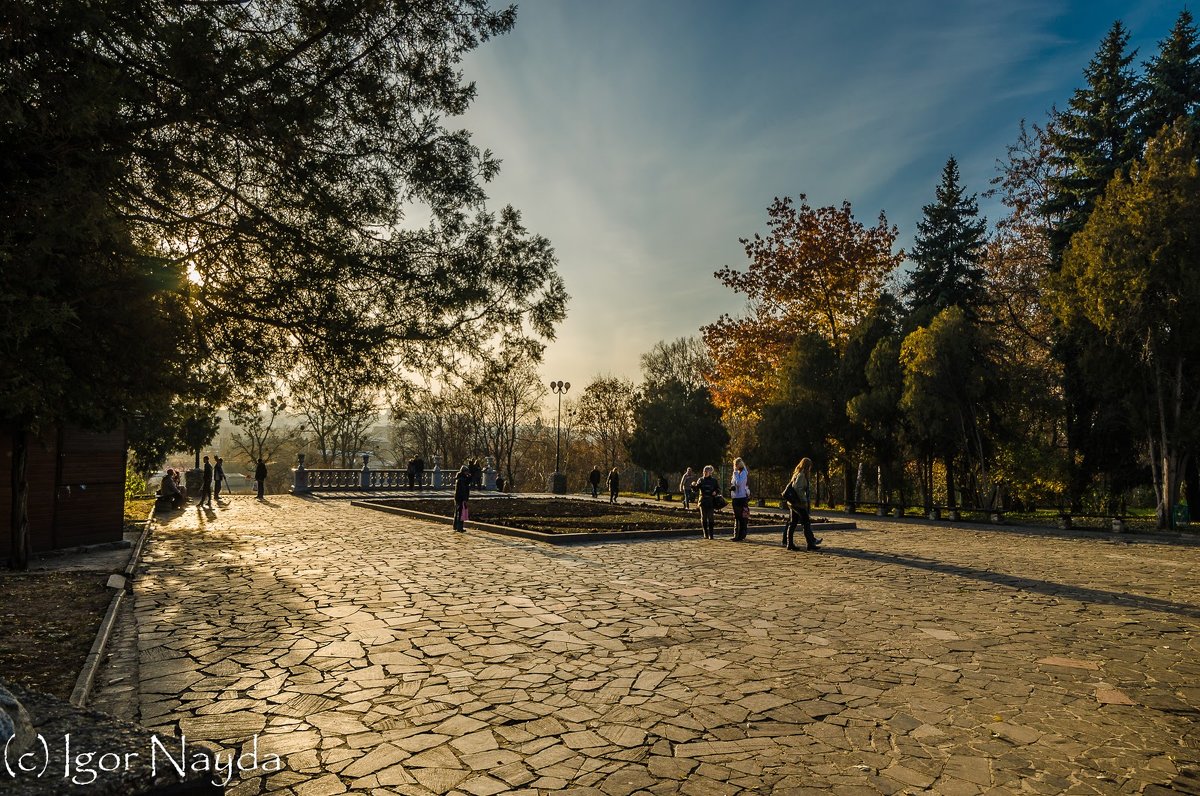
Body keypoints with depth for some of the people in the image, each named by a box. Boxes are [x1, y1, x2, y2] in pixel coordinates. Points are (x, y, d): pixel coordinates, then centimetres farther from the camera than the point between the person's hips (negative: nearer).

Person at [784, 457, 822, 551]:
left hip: (793, 502, 10)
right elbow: (797, 489, -22)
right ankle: (810, 543, 1)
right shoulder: (801, 475, -13)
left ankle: (789, 543, 10)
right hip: (798, 503, -10)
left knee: (793, 523, 9)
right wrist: (804, 501, -17)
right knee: (806, 522, -3)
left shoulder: (797, 474, 16)